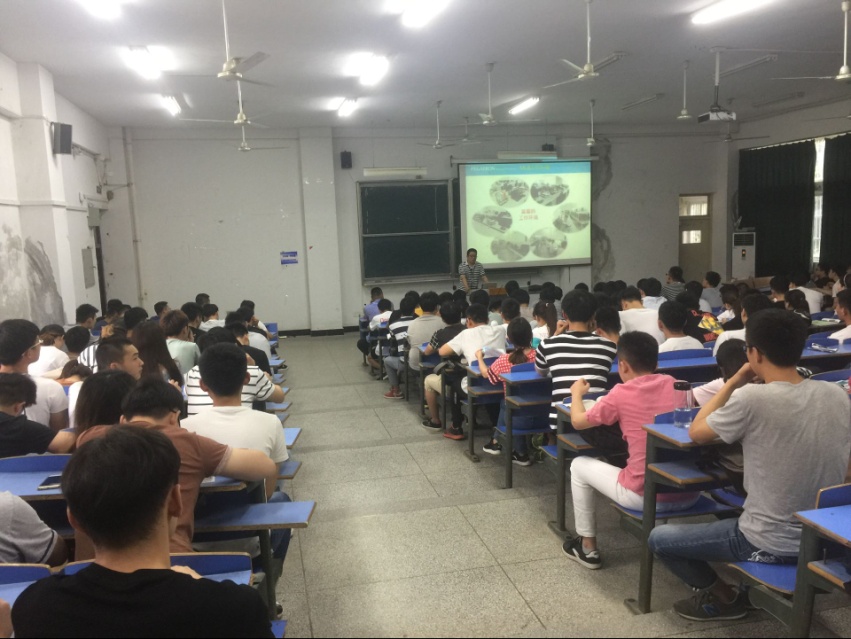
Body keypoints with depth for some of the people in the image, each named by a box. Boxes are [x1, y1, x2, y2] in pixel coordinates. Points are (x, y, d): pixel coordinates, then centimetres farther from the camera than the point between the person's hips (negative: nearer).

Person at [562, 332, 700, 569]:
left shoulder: (622, 393, -9)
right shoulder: (676, 385, 4)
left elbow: (578, 421, 2)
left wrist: (577, 393, 22)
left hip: (644, 496, -5)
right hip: (689, 494, 5)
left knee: (579, 465, 17)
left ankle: (588, 547, 25)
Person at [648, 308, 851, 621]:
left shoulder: (752, 398, -24)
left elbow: (696, 432, -7)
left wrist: (734, 383, -3)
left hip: (771, 544, -6)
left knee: (658, 538, 11)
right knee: (735, 509, 36)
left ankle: (723, 599, 20)